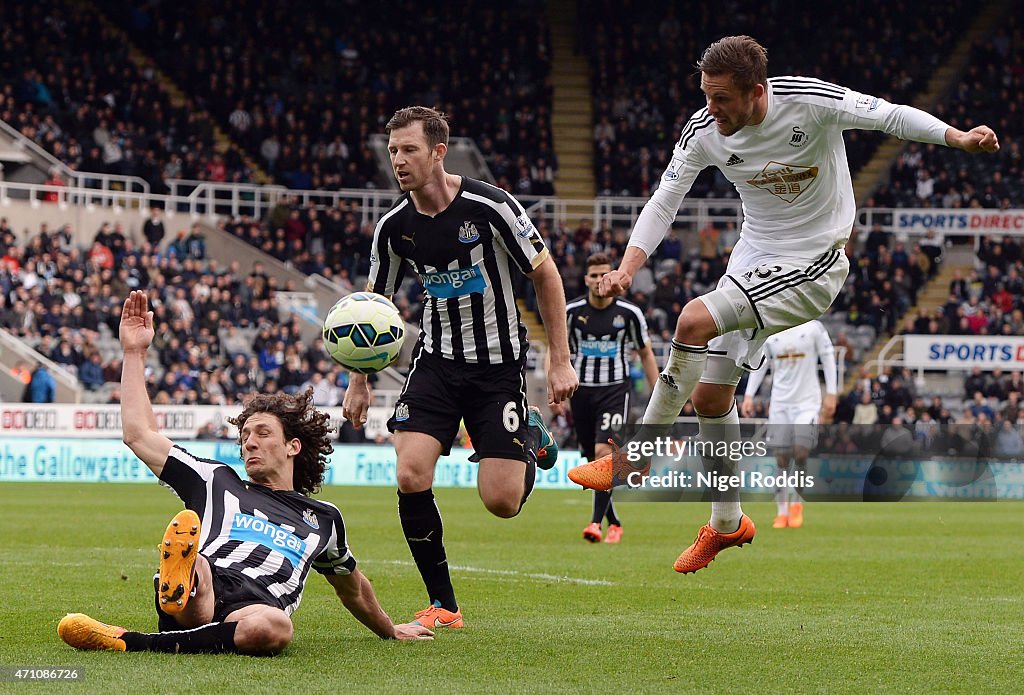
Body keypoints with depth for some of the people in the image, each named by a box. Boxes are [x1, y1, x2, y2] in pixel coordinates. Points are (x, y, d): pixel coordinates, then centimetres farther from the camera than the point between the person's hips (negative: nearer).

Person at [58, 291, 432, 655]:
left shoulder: (323, 518, 34)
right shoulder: (217, 481, 32)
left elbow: (352, 588, 49)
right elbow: (140, 435, 30)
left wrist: (390, 630, 58)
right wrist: (134, 352, 30)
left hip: (256, 609, 0)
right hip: (195, 611, 0)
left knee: (274, 626, -41)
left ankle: (133, 642, -42)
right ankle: (176, 590, -72)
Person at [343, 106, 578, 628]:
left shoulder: (491, 207, -17)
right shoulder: (394, 226, -4)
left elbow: (546, 275, -6)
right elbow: (373, 304, 12)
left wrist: (560, 361, -8)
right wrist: (359, 382, 9)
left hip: (499, 364, -3)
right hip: (436, 361, 3)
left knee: (501, 501, -10)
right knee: (410, 476, -18)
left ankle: (530, 439, 28)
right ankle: (443, 605, -2)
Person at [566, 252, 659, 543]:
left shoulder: (630, 313, -1)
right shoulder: (571, 311, 0)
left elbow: (646, 354, 10)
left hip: (616, 388, -2)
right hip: (581, 390, 2)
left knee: (604, 452, -20)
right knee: (593, 462, 6)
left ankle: (597, 522, -22)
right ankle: (614, 522, 23)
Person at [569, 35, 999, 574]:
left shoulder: (810, 102, -22)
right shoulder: (703, 130, -10)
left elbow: (892, 116, -12)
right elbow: (664, 202, -3)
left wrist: (958, 137, -24)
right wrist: (628, 266, -16)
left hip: (812, 264, -6)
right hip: (752, 259, 6)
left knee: (696, 320, -25)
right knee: (710, 394, 7)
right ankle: (727, 523, 27)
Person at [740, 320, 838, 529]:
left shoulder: (813, 328, -2)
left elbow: (828, 359, 2)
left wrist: (831, 394, -2)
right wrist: (749, 395, 1)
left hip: (807, 402, -3)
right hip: (780, 402, 3)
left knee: (800, 454, -14)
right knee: (781, 458, 0)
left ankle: (797, 503, 8)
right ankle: (782, 512, 8)